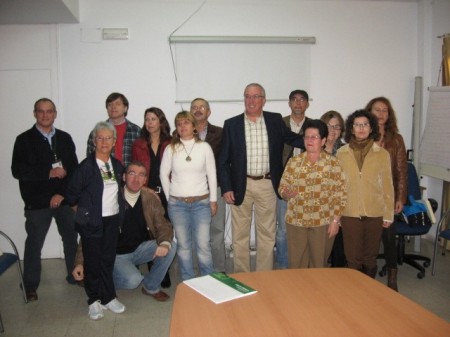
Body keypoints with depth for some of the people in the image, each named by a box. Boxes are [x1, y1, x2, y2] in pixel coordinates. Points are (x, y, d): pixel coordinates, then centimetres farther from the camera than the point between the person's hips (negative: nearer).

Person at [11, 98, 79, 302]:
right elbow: (17, 171, -10)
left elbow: (74, 169, 2)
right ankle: (31, 286, 21)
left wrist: (62, 193, -9)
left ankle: (74, 276, 28)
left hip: (64, 199, 3)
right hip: (37, 202, -2)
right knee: (34, 243, 6)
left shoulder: (65, 138, 7)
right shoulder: (24, 140, -1)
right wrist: (49, 172, -16)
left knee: (71, 238, 9)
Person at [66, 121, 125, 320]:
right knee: (92, 261, 6)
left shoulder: (117, 165, 4)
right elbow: (72, 194, -7)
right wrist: (82, 213, 2)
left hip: (112, 220, 4)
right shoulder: (86, 166, -12)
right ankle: (94, 300, 20)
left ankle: (108, 297, 23)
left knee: (108, 259, 11)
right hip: (91, 222, -4)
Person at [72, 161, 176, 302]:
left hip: (140, 249, 4)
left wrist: (165, 243, -28)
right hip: (116, 254, -4)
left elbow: (163, 225, -5)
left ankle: (151, 286, 4)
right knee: (133, 280, -30)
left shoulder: (151, 199, -7)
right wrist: (79, 263, -20)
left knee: (171, 246, -18)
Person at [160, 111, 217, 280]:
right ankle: (188, 283, 21)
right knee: (183, 245, 8)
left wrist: (213, 200, 2)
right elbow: (164, 174, 8)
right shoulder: (171, 149, 2)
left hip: (201, 202, -1)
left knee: (203, 244, -2)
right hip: (177, 204, 1)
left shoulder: (204, 147, 0)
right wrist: (170, 197, 6)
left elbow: (211, 174, 2)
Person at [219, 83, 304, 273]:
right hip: (240, 186, -1)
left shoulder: (275, 120, 4)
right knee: (240, 235, 9)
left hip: (267, 185, 1)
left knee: (267, 235, 9)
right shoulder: (231, 124, 1)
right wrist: (226, 188, -7)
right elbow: (223, 160, 1)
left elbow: (292, 138, 14)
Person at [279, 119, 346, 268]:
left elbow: (340, 194, -2)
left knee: (319, 264, 9)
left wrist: (335, 220, -6)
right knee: (297, 264, 6)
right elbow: (282, 187, 5)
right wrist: (287, 193, -17)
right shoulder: (294, 161, 3)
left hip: (323, 222, -1)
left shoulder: (333, 162, -2)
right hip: (296, 221, 2)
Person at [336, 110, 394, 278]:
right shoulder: (341, 154, -1)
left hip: (375, 214, 1)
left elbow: (387, 186, 3)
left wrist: (388, 214, 3)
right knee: (353, 259, 6)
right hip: (349, 214, 0)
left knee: (370, 258, 12)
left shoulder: (382, 154, 0)